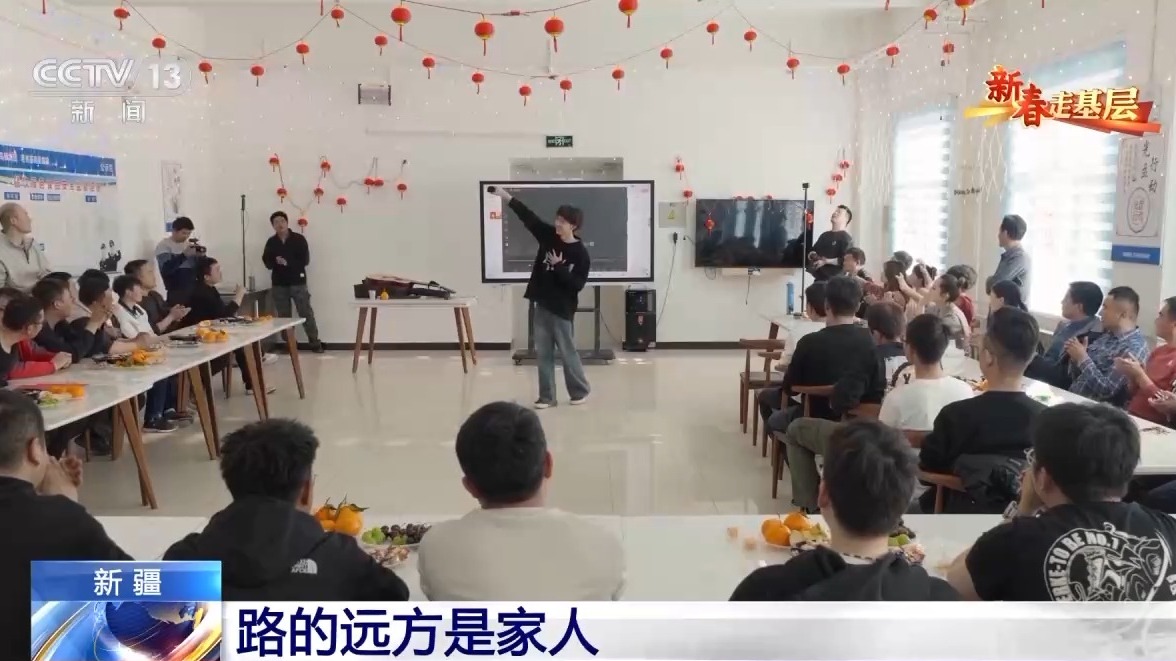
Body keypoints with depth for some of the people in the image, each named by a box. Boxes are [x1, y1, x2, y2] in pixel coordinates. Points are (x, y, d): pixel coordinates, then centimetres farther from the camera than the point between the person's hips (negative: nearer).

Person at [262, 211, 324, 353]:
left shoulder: (299, 239, -1)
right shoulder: (271, 242, 7)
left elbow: (305, 260, -7)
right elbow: (266, 261, 2)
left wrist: (287, 262, -16)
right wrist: (276, 262, -19)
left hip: (298, 282, -3)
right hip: (279, 284, 3)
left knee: (306, 313, -3)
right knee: (283, 316, 5)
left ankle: (315, 344, 2)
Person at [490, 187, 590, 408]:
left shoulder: (580, 254, -12)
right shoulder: (548, 235, 3)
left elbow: (577, 284, -17)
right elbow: (528, 216, 0)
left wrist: (559, 267, -21)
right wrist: (507, 197, -5)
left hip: (562, 308, -5)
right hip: (542, 304, 5)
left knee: (567, 352, 4)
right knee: (543, 352, 6)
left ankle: (581, 390, 22)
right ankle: (547, 396, 13)